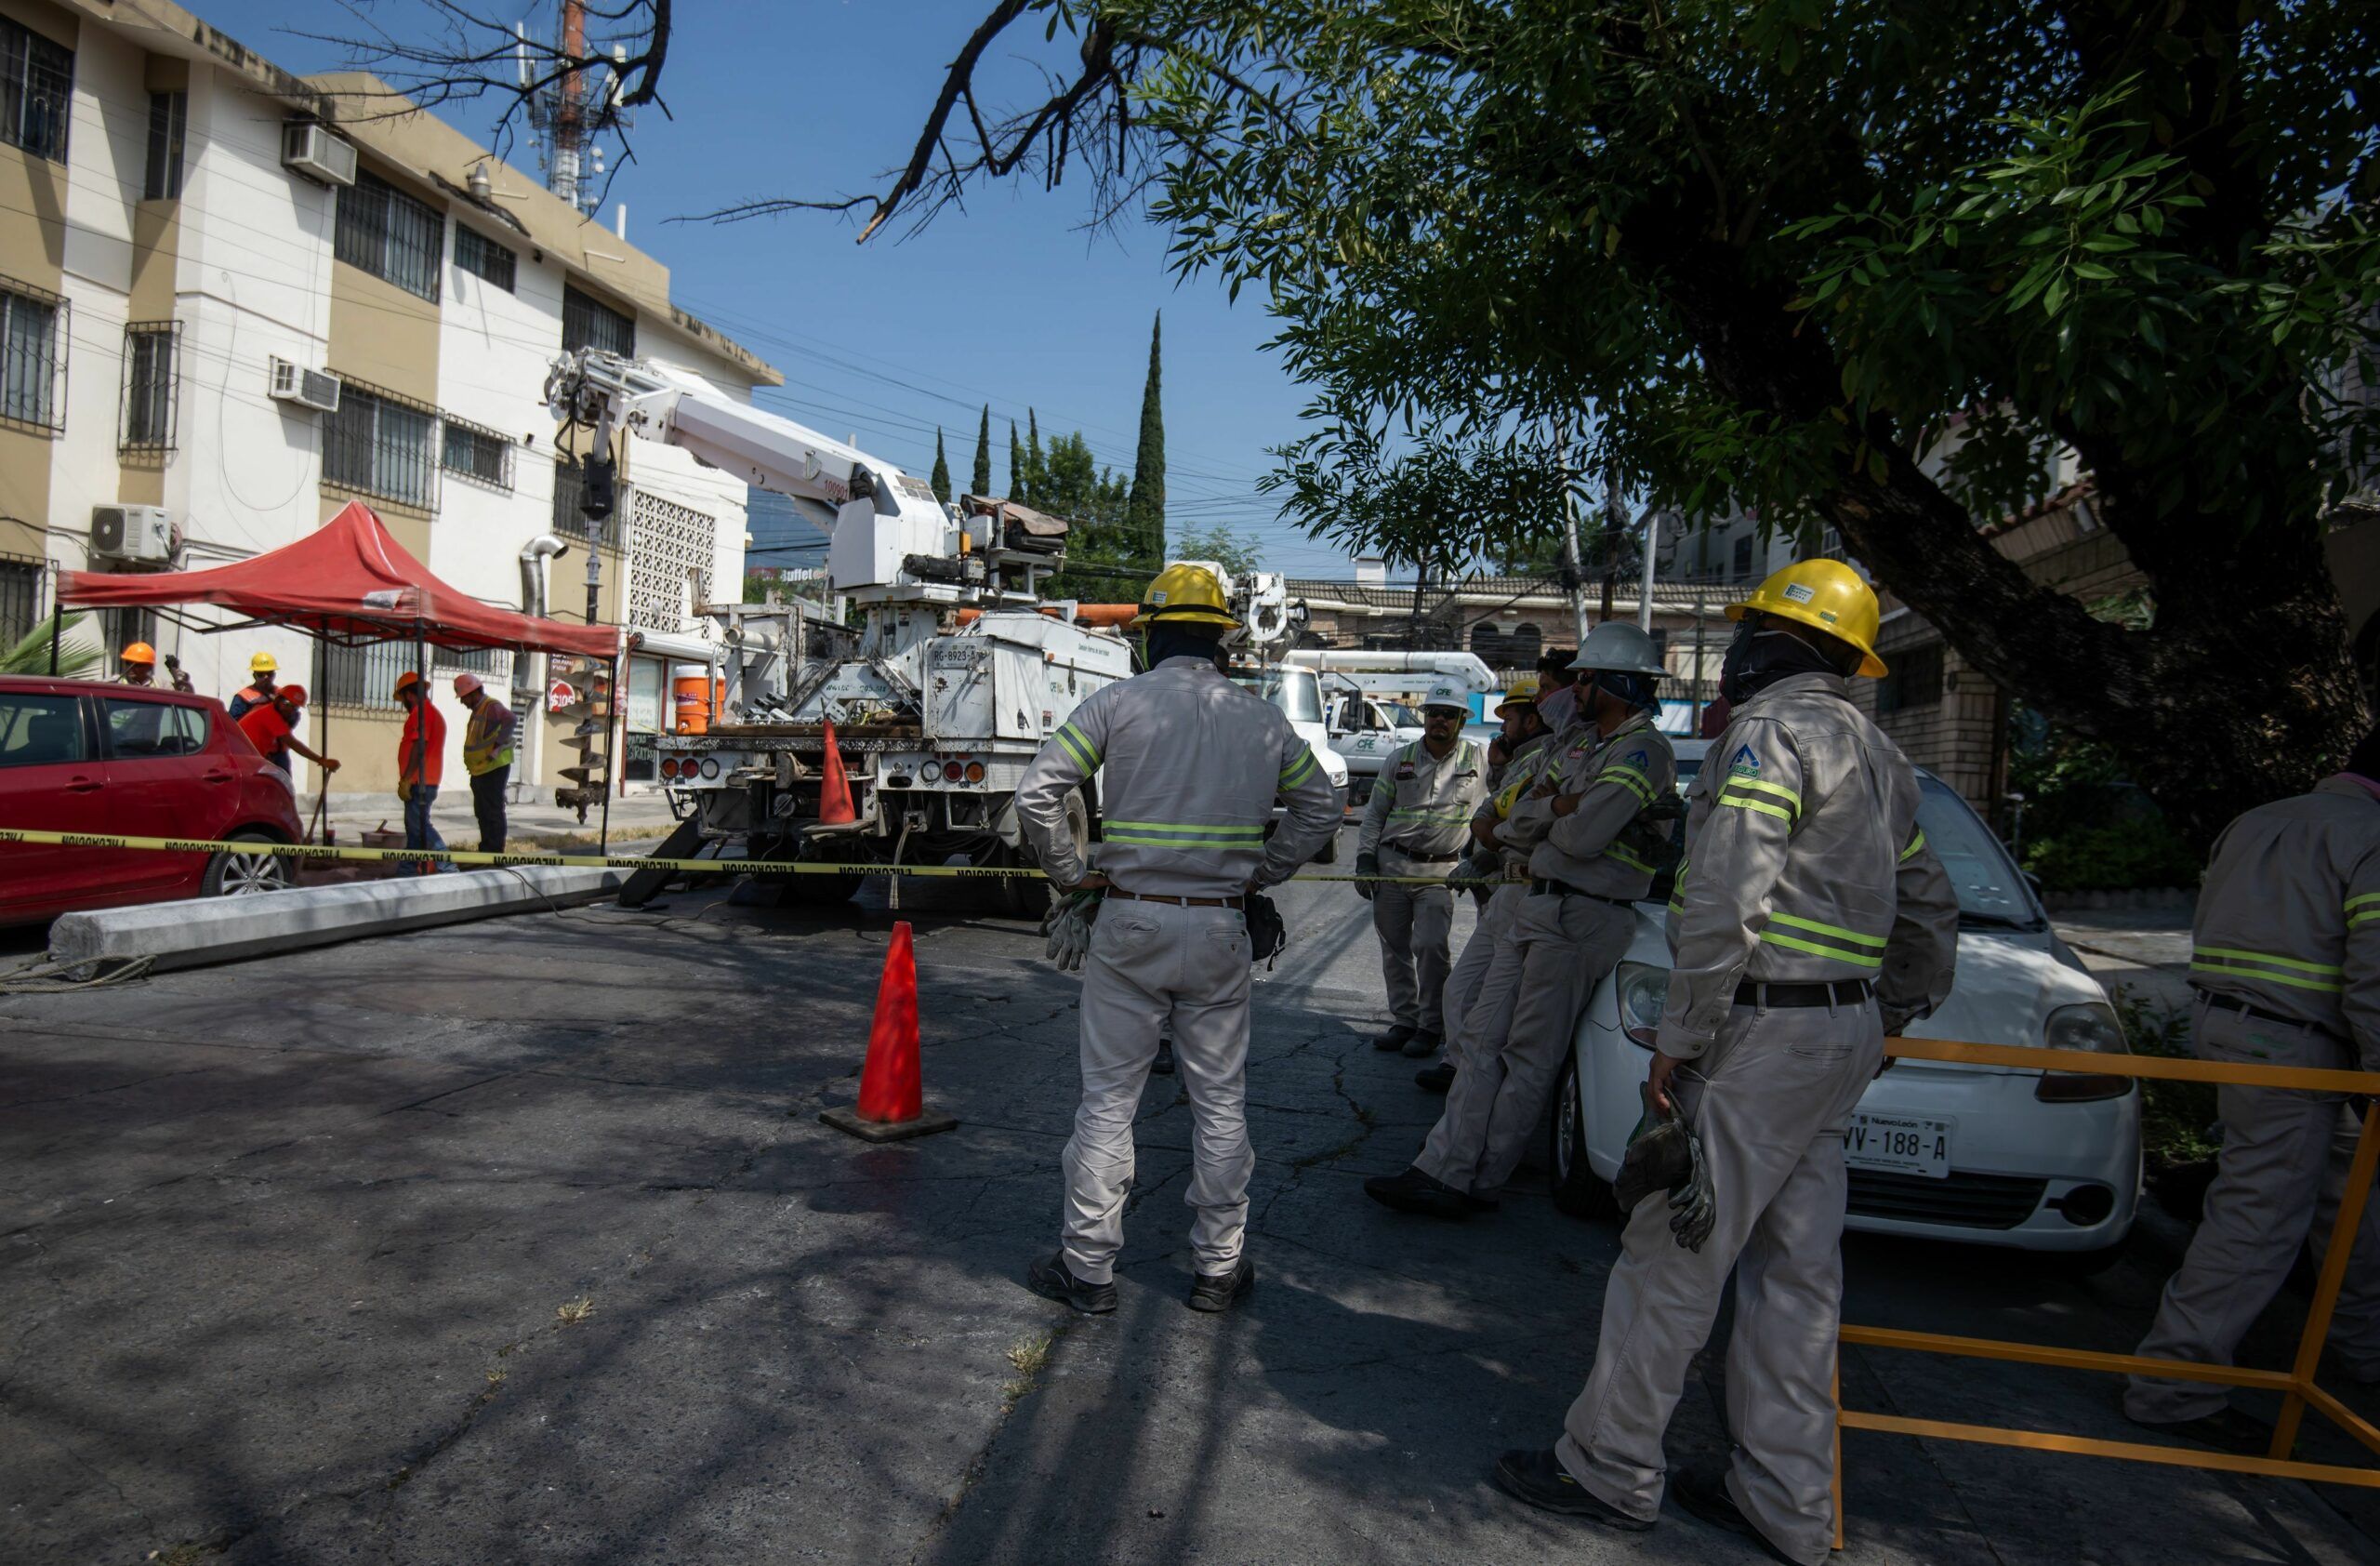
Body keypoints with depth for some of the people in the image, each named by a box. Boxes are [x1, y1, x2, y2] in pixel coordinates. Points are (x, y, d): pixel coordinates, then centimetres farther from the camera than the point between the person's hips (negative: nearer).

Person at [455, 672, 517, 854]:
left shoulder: (492, 706, -14)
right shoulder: (477, 710, 19)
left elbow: (510, 720, -33)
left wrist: (499, 746, -33)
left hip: (493, 769, -11)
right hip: (480, 771, 11)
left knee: (493, 812, -7)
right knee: (482, 812, 16)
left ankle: (495, 854, -4)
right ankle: (486, 851, 25)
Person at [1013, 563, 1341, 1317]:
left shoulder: (1118, 703, -5)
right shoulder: (1263, 718, 4)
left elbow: (1037, 793, -10)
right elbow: (1320, 809, 13)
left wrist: (1069, 873, 1)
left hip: (1130, 923, -2)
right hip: (1220, 930, 2)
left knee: (1109, 1099, 7)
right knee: (1220, 1103, 12)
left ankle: (1088, 1268, 16)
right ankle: (1221, 1269, 21)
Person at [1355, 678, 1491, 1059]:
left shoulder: (1481, 759, 2)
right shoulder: (1400, 760, 8)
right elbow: (1374, 813, 12)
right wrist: (1365, 857, 3)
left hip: (1440, 870, -3)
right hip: (1391, 865, 3)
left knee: (1430, 946, -12)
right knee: (1394, 948, 7)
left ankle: (1431, 1027, 2)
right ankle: (1403, 1021, 19)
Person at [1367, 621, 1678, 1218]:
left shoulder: (1643, 751, -11)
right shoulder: (1577, 741, 16)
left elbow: (1582, 836, -21)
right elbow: (1524, 818, 9)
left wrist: (1549, 811, -2)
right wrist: (1568, 803, -9)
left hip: (1583, 919, -9)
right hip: (1538, 904, 9)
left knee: (1529, 1058, -3)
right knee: (1487, 1043, 6)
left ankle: (1475, 1184, 3)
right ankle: (1443, 1168, 9)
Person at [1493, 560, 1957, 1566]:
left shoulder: (1773, 731, -12)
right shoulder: (1877, 756, 18)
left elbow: (1725, 907, -22)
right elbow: (1929, 918, 22)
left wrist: (1679, 1040, -16)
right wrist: (1884, 1023, 27)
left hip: (1765, 1029, -10)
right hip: (1843, 1035, 10)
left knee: (1673, 1256, -1)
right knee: (1797, 1273, 13)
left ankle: (1609, 1469, 10)